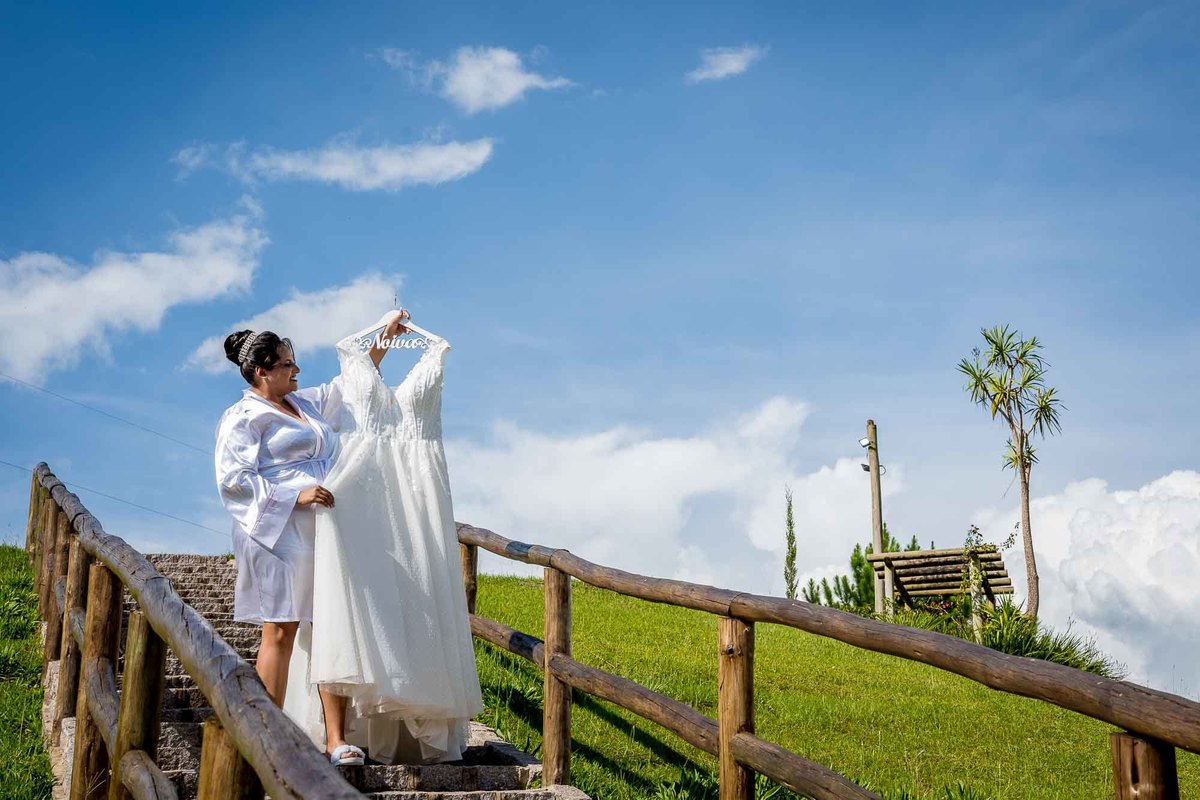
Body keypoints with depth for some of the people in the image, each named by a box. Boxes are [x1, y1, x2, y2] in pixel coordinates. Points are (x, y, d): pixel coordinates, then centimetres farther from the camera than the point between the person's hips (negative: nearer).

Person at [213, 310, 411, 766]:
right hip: (280, 535, -7)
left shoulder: (304, 403, 22)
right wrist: (297, 495, -17)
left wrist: (383, 342, 33)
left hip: (323, 534, 7)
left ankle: (335, 738, 0)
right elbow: (234, 479, -11)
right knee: (280, 632, -7)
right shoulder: (243, 417, -1)